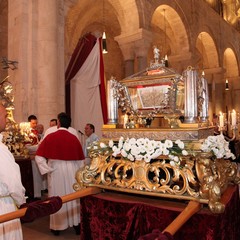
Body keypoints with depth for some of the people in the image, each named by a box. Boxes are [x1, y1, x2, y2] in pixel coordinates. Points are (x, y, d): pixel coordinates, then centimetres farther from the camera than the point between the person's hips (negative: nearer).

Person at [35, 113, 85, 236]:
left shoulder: (50, 137, -10)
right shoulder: (74, 138, -4)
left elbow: (39, 157, -9)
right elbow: (80, 159, 3)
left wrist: (47, 170, -3)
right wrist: (78, 172, 13)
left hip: (55, 171, -1)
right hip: (72, 171, 2)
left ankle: (57, 226, 24)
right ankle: (76, 223, 24)